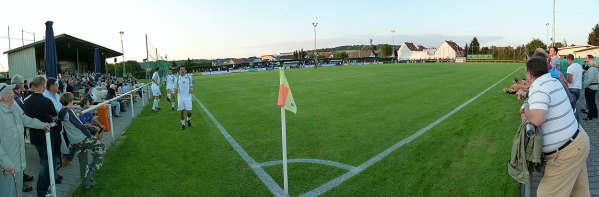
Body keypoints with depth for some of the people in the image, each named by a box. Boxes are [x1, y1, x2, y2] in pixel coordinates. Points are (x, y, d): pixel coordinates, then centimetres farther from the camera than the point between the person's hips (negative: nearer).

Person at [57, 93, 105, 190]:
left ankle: (87, 183, 21)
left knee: (83, 162, 16)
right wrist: (90, 135, -9)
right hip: (83, 138, -8)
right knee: (100, 147, 8)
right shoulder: (69, 112, -15)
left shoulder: (61, 114, 8)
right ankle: (93, 167, -5)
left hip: (74, 141, 8)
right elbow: (80, 125, -15)